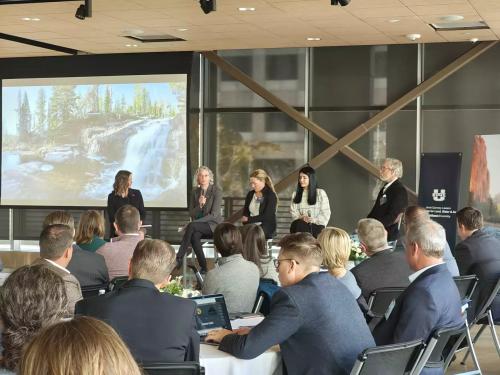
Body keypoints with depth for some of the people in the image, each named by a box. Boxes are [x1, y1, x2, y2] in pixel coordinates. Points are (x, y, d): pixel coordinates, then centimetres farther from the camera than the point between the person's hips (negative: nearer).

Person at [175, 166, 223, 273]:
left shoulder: (217, 191, -7)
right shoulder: (195, 192, 8)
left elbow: (214, 214, -15)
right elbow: (191, 214, 7)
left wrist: (194, 222, -22)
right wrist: (200, 205, -15)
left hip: (214, 225, -4)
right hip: (198, 225, 4)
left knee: (191, 226, -32)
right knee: (194, 236, -33)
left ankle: (179, 259, -31)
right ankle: (203, 267, -27)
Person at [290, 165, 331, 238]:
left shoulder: (320, 193, 4)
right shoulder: (295, 194, 14)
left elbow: (326, 213, 2)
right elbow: (293, 211, 9)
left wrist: (314, 220, -12)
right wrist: (301, 217, -11)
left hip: (316, 229, -2)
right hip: (300, 228, 3)